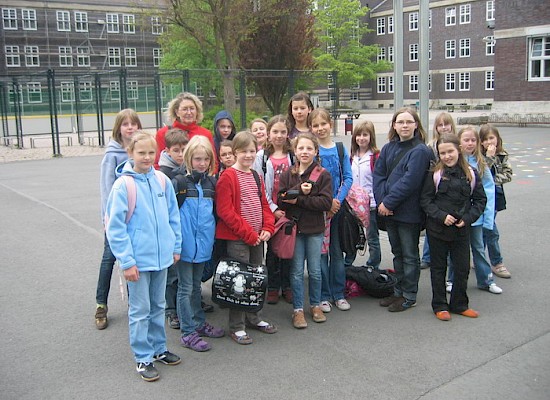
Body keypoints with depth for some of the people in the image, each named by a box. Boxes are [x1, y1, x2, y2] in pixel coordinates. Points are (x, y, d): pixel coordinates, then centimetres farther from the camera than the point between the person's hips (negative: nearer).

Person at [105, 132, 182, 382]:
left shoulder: (162, 180, 0)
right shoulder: (123, 185, -13)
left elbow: (173, 216, 9)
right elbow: (115, 227, -13)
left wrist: (175, 247, 8)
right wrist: (127, 261, -14)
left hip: (162, 256, 5)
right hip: (138, 259, -5)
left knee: (158, 306, 18)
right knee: (140, 310, 7)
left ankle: (158, 348, 34)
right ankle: (143, 358, 21)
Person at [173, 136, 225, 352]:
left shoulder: (211, 182, 9)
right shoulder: (179, 181, -10)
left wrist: (212, 236, 15)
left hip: (203, 243, 6)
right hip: (185, 243, -5)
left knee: (196, 286, 19)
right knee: (186, 288, 4)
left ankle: (199, 323, 32)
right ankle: (188, 333, 12)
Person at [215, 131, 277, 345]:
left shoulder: (256, 176, 13)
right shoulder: (227, 177, -11)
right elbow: (225, 211, -17)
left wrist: (267, 228, 0)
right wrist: (248, 233, -16)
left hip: (257, 237, 8)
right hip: (237, 238, -7)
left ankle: (254, 318, 33)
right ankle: (237, 327, 10)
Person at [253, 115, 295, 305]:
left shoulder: (293, 156, 4)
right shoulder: (262, 157, -1)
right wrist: (273, 209, -10)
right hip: (270, 210, -1)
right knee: (272, 249, 7)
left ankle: (287, 286, 20)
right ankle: (272, 287, 18)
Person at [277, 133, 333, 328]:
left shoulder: (323, 174, -3)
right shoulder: (287, 175, 4)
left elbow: (326, 202, -14)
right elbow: (281, 200, -7)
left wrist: (298, 200, -18)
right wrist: (300, 190, -22)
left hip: (315, 229, -1)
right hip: (293, 227, 1)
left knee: (315, 270, 10)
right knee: (297, 271, 6)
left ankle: (315, 305, 28)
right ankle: (298, 309, 16)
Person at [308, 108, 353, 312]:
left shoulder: (341, 149, 5)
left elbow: (348, 178, 2)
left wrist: (338, 200, -11)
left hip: (338, 205, 3)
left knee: (337, 250, 10)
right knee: (320, 251, 4)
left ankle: (338, 294, 21)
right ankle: (323, 296, 15)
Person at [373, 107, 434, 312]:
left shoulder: (420, 151, -13)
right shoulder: (388, 148, 6)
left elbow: (409, 181, -20)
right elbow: (378, 174, 3)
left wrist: (388, 202, -18)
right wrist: (381, 201, -10)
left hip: (409, 213, -6)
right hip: (388, 211, 6)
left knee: (409, 255, 7)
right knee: (397, 253, 18)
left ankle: (409, 296, 19)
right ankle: (398, 292, 31)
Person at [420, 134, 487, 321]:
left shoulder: (471, 174, 0)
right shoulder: (434, 174, -7)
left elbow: (480, 200, 5)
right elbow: (425, 200, -6)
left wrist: (467, 218, -8)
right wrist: (441, 216, -17)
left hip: (461, 230, 2)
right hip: (437, 229, -2)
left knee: (463, 268, 10)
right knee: (438, 268, 9)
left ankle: (459, 304, 26)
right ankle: (440, 306, 21)